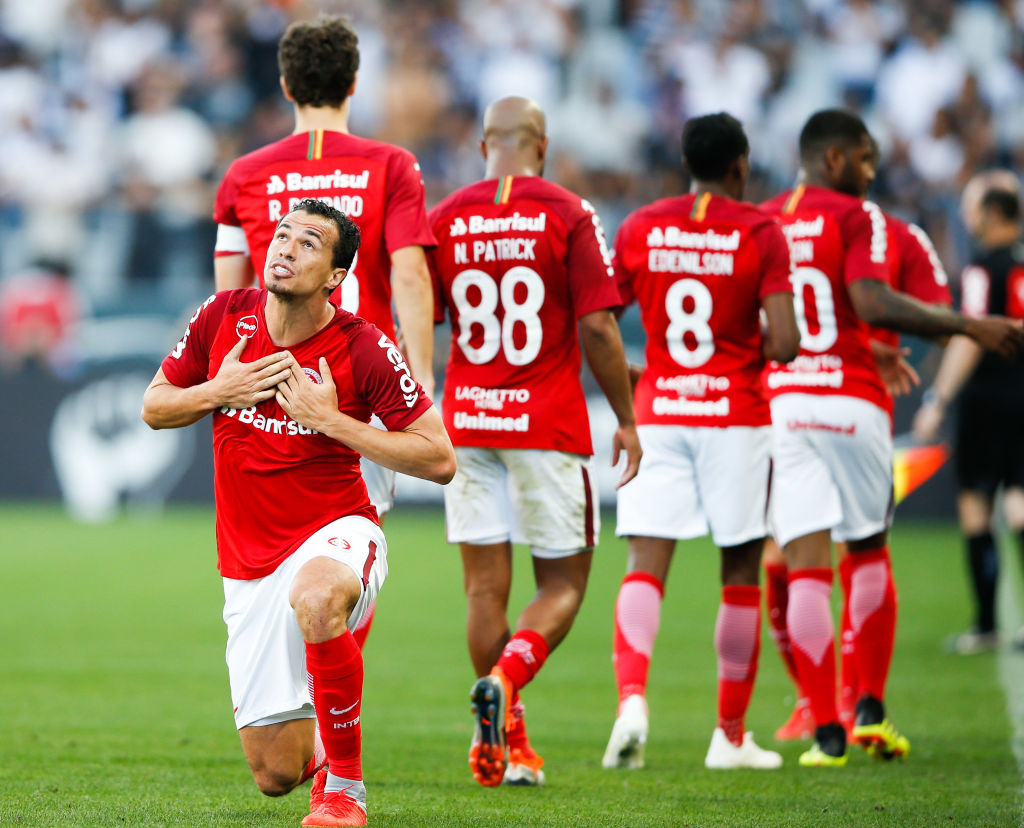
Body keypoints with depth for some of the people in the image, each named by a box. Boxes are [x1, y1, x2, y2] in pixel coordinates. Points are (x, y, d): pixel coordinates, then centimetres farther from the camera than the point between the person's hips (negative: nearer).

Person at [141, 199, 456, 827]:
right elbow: (154, 407, 11)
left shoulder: (365, 351, -13)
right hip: (250, 564, 4)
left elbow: (440, 460, -12)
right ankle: (318, 743, 41)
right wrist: (218, 392, -10)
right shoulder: (225, 317, -2)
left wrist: (332, 421, -19)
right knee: (276, 774, 0)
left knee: (314, 599, -43)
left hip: (337, 531, -4)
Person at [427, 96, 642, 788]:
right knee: (562, 584, 6)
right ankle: (506, 678, -21)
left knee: (486, 586, 7)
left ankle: (508, 743, 7)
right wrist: (626, 418, 1)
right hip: (549, 428, -3)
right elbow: (597, 326, -9)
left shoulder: (446, 219, 4)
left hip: (466, 426, 3)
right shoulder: (568, 214, -5)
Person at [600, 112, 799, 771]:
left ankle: (632, 696, -29)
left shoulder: (640, 229, 5)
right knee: (741, 573, 10)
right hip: (736, 415, -2)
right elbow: (784, 344, -13)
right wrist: (761, 346, 10)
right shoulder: (760, 232, -5)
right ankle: (732, 735, 15)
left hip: (656, 414, 2)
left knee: (645, 568, -3)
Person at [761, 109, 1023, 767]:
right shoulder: (856, 217, -4)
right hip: (850, 402, -3)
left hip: (778, 403, 3)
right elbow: (874, 304, -19)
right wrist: (970, 327, -15)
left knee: (807, 570, 0)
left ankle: (827, 731, -5)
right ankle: (871, 710, 13)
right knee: (869, 553, 16)